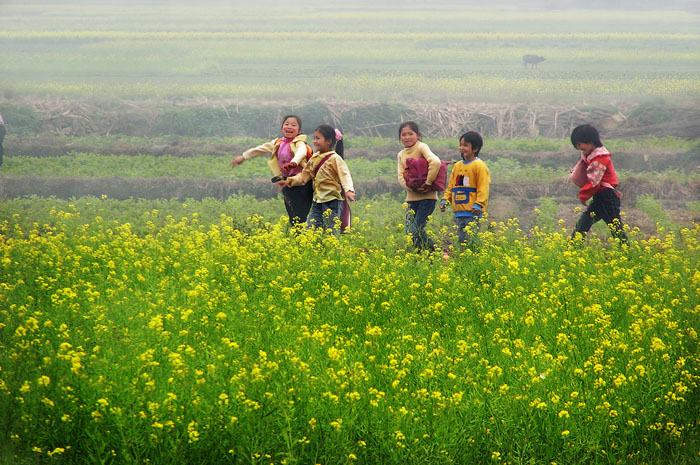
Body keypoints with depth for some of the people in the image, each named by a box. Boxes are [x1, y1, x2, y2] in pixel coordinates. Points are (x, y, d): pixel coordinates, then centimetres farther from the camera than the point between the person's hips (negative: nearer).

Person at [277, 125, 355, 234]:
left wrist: (349, 190, -38)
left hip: (332, 201, -7)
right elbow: (304, 176, 19)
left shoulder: (335, 158, -11)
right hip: (317, 202, 7)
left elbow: (345, 175, -21)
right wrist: (290, 181, 6)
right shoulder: (314, 159, 12)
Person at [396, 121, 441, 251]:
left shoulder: (421, 147, -8)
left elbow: (435, 162, -25)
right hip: (412, 198, 7)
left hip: (427, 197, -7)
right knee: (409, 233, 1)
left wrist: (428, 183, -23)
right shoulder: (401, 155, 12)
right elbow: (401, 177, 2)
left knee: (416, 231, -14)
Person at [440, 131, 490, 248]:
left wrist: (478, 205, -18)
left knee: (470, 240, -11)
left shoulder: (479, 166, -6)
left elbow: (483, 188, -10)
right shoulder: (457, 166, 15)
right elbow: (450, 186, 21)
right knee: (460, 239, 9)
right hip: (458, 212, 7)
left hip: (472, 213, -7)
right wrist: (445, 200, 9)